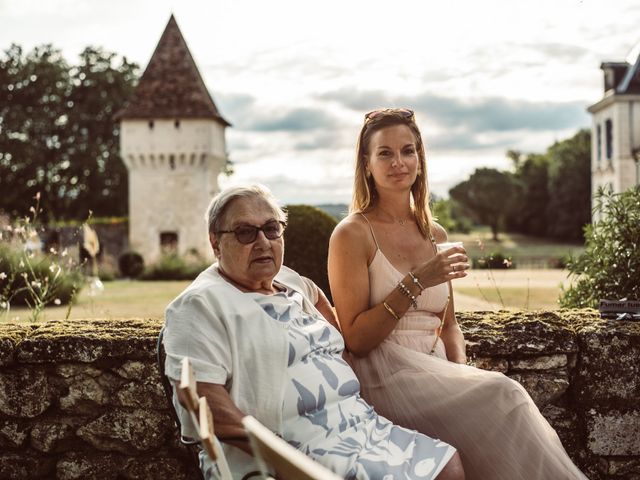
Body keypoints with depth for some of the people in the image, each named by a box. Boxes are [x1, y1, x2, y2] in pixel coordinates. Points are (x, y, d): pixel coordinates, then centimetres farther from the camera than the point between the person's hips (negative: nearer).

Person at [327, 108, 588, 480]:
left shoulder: (436, 235, 13)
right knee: (501, 395, -26)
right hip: (384, 376, -5)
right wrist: (415, 283, -19)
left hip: (436, 372, 5)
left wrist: (461, 375, -1)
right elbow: (355, 339, -10)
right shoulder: (353, 234, -5)